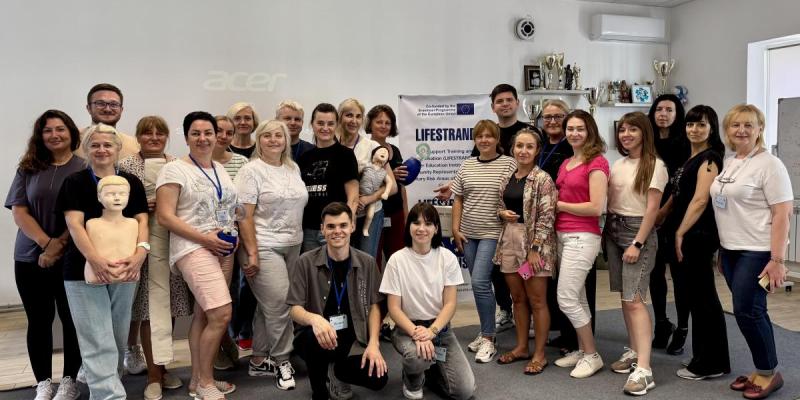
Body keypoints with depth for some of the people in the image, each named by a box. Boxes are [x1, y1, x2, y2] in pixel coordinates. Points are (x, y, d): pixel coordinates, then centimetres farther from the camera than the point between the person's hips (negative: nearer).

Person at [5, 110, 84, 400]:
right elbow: (19, 212, 0)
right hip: (30, 258, 3)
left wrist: (59, 246, -15)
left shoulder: (85, 168, -2)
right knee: (39, 320, 8)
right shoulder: (28, 169, 6)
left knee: (72, 319, 5)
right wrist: (46, 242, -14)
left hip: (72, 259, -2)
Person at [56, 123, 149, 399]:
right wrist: (95, 259, -26)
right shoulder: (75, 182, 0)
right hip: (84, 270, -3)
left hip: (124, 268, 3)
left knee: (119, 336, 12)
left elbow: (142, 220, 1)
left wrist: (141, 251, -19)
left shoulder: (132, 182, 7)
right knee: (98, 341, -6)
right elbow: (74, 224, -10)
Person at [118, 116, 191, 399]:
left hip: (175, 237, 3)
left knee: (169, 303, 7)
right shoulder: (126, 165, 2)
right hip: (144, 238, -3)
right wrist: (142, 206, -13)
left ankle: (162, 366, 21)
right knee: (151, 304, -5)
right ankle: (154, 375, 2)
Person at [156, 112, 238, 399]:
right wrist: (204, 238, -18)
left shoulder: (220, 169, 14)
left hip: (223, 249, 7)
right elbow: (164, 216, -12)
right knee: (221, 314, -14)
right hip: (194, 249, -7)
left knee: (203, 314, 11)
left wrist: (232, 236, 3)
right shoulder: (174, 169, -6)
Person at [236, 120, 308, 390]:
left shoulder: (293, 168, 11)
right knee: (279, 304, -9)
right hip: (265, 247, -6)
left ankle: (259, 360, 23)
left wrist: (299, 240, 14)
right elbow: (244, 216, -13)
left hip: (293, 246, 6)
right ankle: (281, 361, 10)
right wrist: (252, 253, -17)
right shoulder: (251, 171, -8)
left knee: (268, 306, 12)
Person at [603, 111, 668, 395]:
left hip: (638, 231, -6)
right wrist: (607, 230, 3)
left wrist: (637, 244, -16)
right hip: (613, 230, 7)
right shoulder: (618, 164, 13)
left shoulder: (655, 166, -6)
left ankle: (643, 369, -14)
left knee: (634, 299, -14)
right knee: (624, 297, 10)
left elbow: (652, 209, -11)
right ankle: (634, 351, 22)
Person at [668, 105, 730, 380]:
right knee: (697, 297, 13)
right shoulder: (690, 159, 17)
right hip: (687, 236, 9)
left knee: (702, 298, -3)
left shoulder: (709, 159, -10)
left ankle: (711, 364, 7)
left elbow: (700, 201, -17)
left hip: (698, 235, -9)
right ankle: (707, 360, 23)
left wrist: (680, 234, -15)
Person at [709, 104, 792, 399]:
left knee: (747, 311, -6)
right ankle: (761, 370, 23)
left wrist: (777, 260, -19)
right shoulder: (727, 164, 11)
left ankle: (769, 373, 12)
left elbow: (782, 214, -14)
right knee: (749, 311, 11)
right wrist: (720, 249, 15)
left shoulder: (769, 165, -10)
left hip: (757, 252, -7)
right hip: (730, 250, 7)